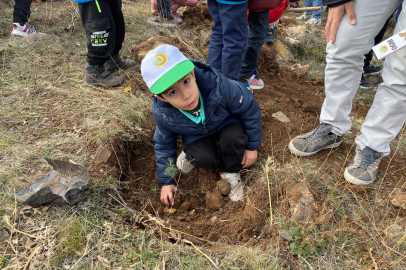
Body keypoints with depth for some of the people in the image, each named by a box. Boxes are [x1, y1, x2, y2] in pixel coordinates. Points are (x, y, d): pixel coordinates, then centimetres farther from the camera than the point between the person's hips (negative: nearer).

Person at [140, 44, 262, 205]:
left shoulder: (217, 85, -39)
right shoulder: (162, 114, -30)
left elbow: (250, 109, -21)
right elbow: (164, 145, -7)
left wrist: (251, 146, -11)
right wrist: (166, 181, -3)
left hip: (226, 123, 0)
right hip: (196, 135, 0)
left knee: (233, 137, -32)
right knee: (204, 159, -29)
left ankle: (231, 173, -2)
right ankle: (191, 155, 8)